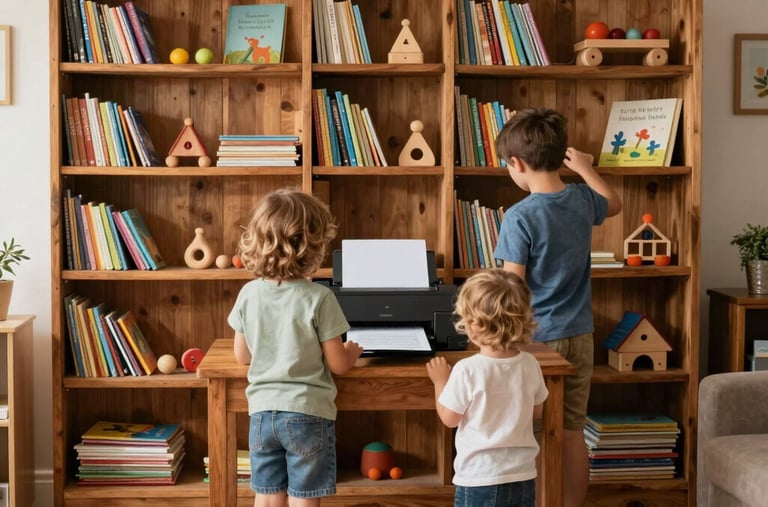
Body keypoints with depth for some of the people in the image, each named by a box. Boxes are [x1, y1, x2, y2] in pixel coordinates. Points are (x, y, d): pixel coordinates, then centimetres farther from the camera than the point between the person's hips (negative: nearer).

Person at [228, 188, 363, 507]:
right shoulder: (319, 298, -16)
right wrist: (353, 351, 13)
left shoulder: (248, 294, -3)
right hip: (307, 414, -4)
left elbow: (242, 356, 9)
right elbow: (337, 364, -9)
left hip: (262, 412, 4)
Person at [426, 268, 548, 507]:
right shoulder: (530, 365, -4)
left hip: (480, 478, -5)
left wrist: (440, 381, 8)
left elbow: (449, 418, -6)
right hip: (522, 476, 5)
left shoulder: (467, 370, -19)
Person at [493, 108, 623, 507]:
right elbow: (614, 204, 26)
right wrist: (585, 167, 33)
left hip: (535, 339, -6)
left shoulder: (520, 216, -18)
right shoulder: (582, 200, 1)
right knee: (573, 433, 12)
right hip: (579, 336, 6)